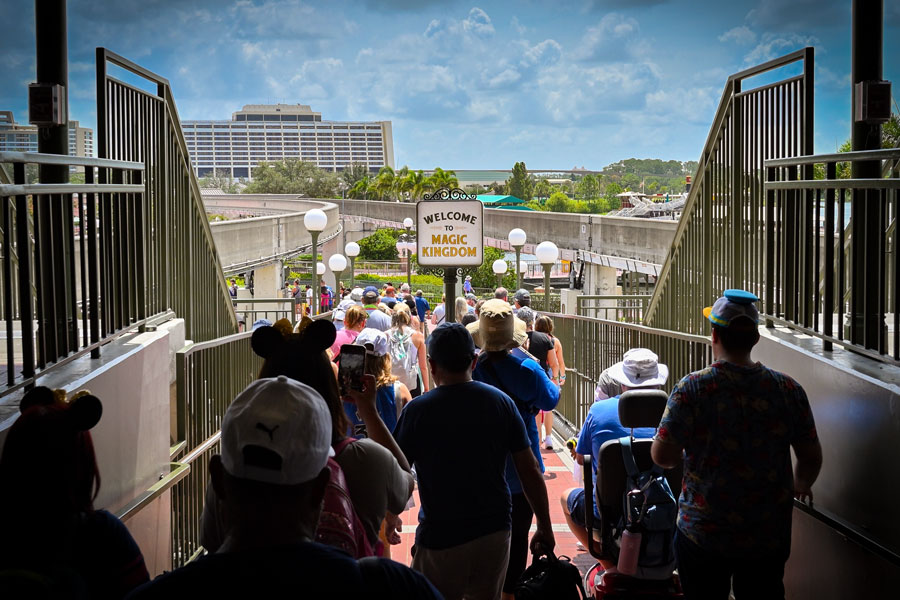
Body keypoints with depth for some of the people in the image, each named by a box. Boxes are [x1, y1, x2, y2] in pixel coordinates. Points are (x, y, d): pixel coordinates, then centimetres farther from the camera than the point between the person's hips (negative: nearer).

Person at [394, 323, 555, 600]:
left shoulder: (418, 410, -11)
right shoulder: (502, 402, -1)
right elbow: (530, 472, 0)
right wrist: (545, 528, 9)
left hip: (441, 538, -3)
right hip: (495, 533, 4)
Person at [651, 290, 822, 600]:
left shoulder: (691, 389, -16)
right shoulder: (788, 389, -7)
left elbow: (662, 456, -16)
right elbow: (812, 457, 0)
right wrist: (801, 485, 22)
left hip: (702, 536, -2)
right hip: (769, 536, 2)